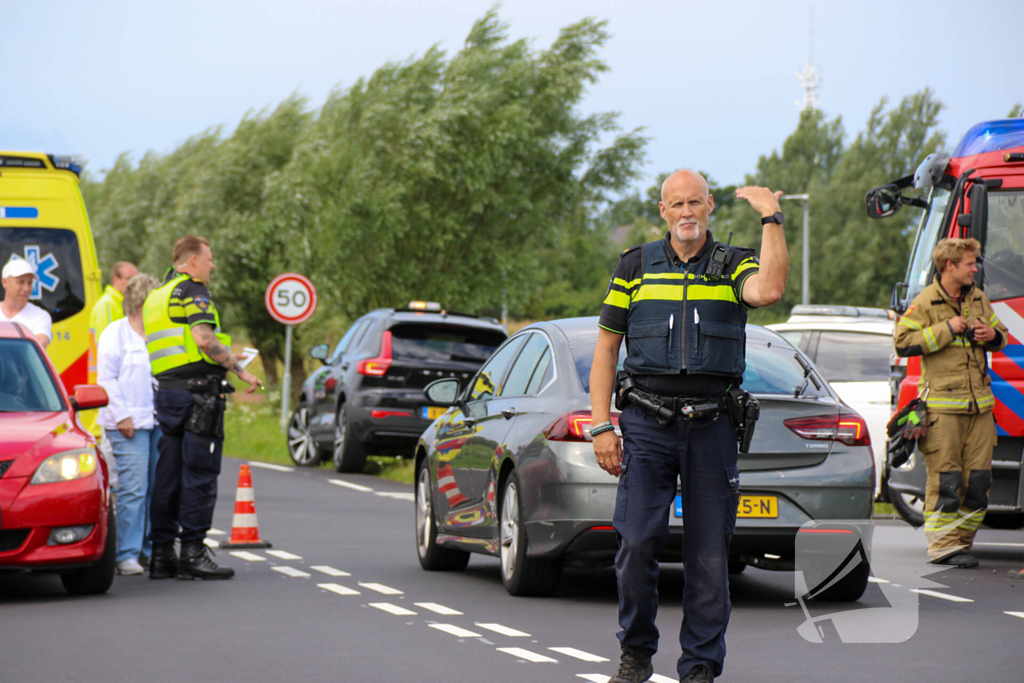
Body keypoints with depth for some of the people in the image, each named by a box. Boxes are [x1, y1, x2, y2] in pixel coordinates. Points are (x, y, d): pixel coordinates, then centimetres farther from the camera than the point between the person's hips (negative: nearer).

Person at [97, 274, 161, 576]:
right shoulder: (115, 334, -1)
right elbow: (107, 379, -6)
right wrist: (121, 415, -13)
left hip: (159, 421, 6)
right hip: (129, 424, -6)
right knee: (133, 488, -11)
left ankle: (151, 549, 13)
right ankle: (127, 555, -8)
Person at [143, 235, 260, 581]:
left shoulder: (156, 296, 21)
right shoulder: (192, 291, -7)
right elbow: (204, 339, -20)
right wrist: (240, 369, -13)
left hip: (165, 392, 9)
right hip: (197, 391, -9)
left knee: (167, 475, 9)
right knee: (199, 474, -6)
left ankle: (161, 554, 10)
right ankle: (193, 552, -7)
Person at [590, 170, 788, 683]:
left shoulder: (733, 266, 6)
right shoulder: (635, 266, 9)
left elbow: (770, 289, -19)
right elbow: (606, 348, 10)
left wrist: (772, 218, -14)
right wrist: (602, 426, 1)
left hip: (712, 426, 0)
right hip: (647, 425, 0)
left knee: (709, 553, 1)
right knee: (637, 543, -9)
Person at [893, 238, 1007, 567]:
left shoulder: (978, 299, 15)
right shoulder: (925, 302, -5)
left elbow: (1000, 336, 26)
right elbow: (903, 342, -11)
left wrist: (992, 336, 1)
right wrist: (946, 329, -15)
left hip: (979, 404, 6)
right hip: (942, 406, -6)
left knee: (978, 478, 4)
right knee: (945, 477, -7)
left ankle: (961, 540, 13)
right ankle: (942, 544, -4)